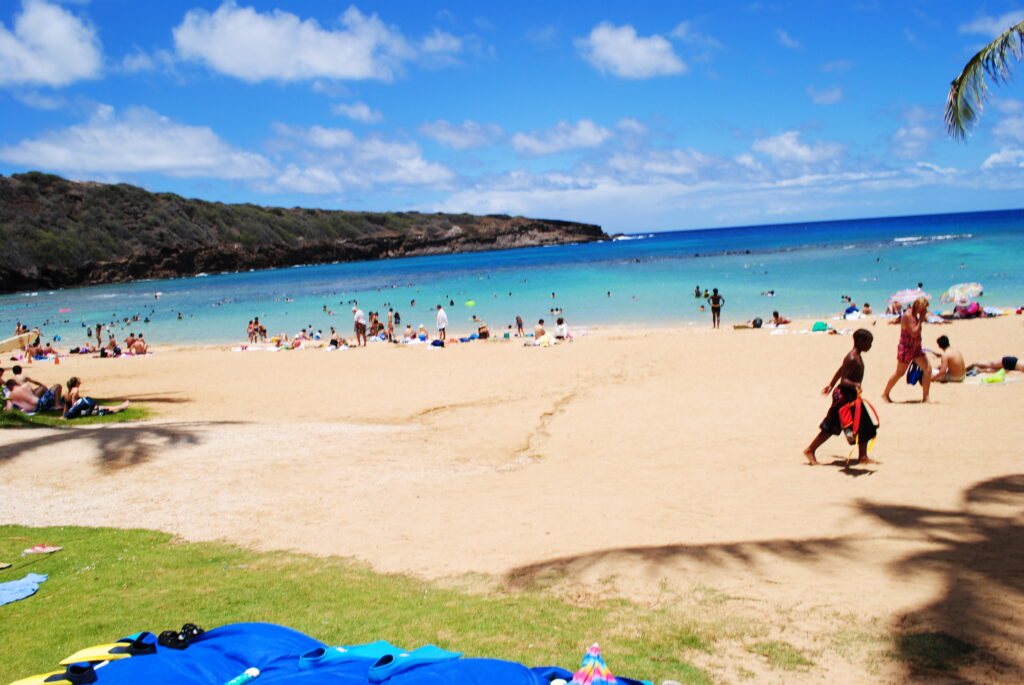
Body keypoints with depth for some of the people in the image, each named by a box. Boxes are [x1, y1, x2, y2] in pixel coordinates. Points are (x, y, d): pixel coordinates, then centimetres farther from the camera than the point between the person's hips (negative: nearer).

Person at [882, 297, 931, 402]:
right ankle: (885, 394, 23)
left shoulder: (915, 315, 9)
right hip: (906, 348, -8)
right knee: (899, 373, 5)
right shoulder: (907, 316, -19)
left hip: (916, 348, 8)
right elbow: (914, 333, -26)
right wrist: (921, 320, -21)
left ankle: (925, 397, 1)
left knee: (928, 369, -4)